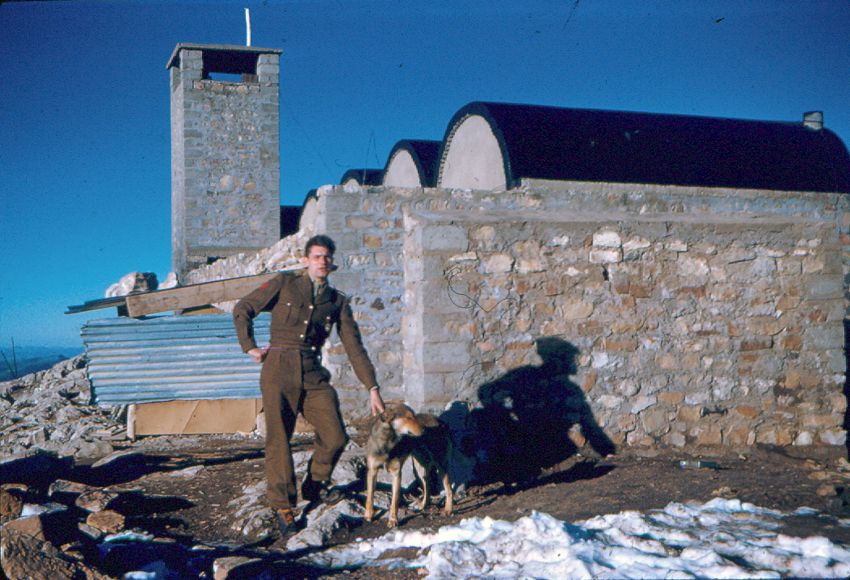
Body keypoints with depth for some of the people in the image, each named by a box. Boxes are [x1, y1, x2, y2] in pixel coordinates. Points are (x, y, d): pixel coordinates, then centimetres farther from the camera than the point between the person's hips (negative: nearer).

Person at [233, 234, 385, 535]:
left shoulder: (338, 301, 15)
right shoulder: (284, 284, 7)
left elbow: (354, 347, 12)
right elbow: (242, 309, 10)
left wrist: (372, 388, 7)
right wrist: (250, 347, 3)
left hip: (313, 374, 3)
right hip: (279, 369, -3)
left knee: (335, 436, -6)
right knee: (278, 438, -6)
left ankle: (315, 485, 20)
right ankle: (283, 505, 8)